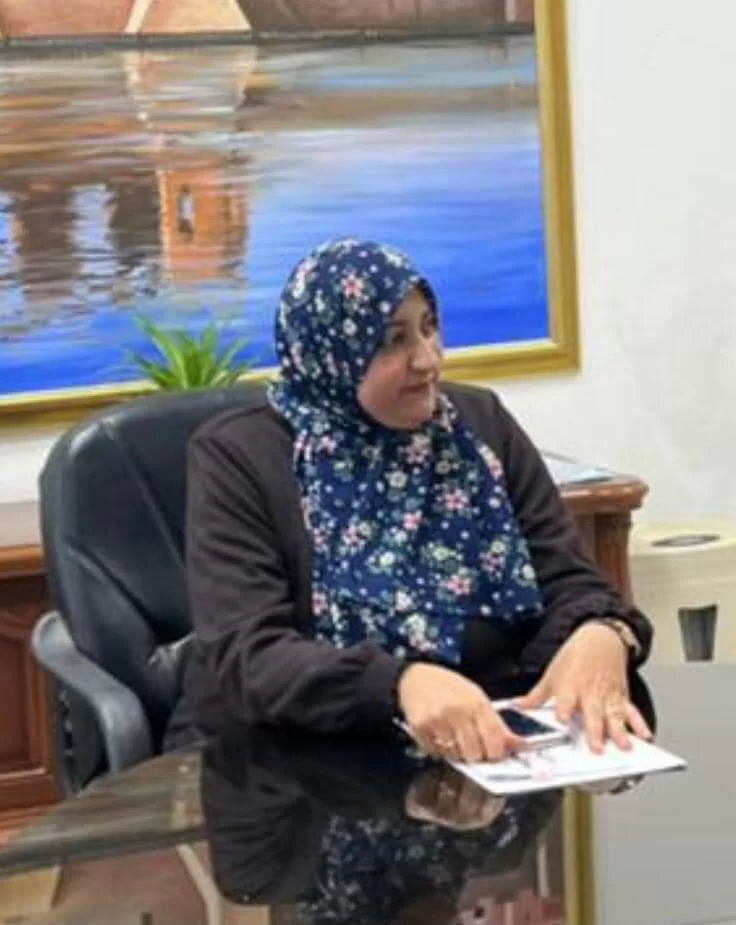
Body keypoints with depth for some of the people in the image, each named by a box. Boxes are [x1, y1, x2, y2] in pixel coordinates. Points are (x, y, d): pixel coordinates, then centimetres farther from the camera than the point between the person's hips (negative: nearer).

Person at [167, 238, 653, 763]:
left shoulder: (482, 424, 5)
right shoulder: (241, 457, -7)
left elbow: (569, 582, 1)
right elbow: (247, 657, -19)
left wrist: (601, 636, -23)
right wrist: (401, 682, -37)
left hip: (488, 748, 3)